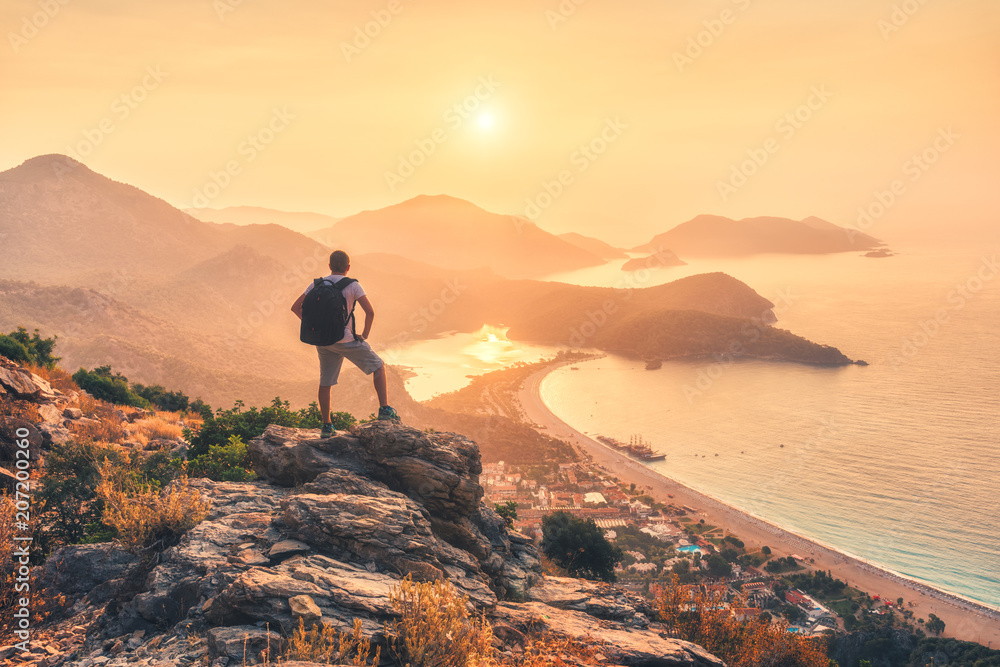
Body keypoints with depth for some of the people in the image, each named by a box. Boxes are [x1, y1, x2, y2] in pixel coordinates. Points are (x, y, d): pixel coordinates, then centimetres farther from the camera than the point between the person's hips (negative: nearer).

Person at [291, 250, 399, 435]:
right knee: (378, 367, 12)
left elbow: (295, 307, 5)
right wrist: (365, 335, -4)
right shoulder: (353, 285, -8)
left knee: (325, 382, 16)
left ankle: (326, 426, 20)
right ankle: (384, 409, 1)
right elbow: (370, 311, -16)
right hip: (345, 340, -4)